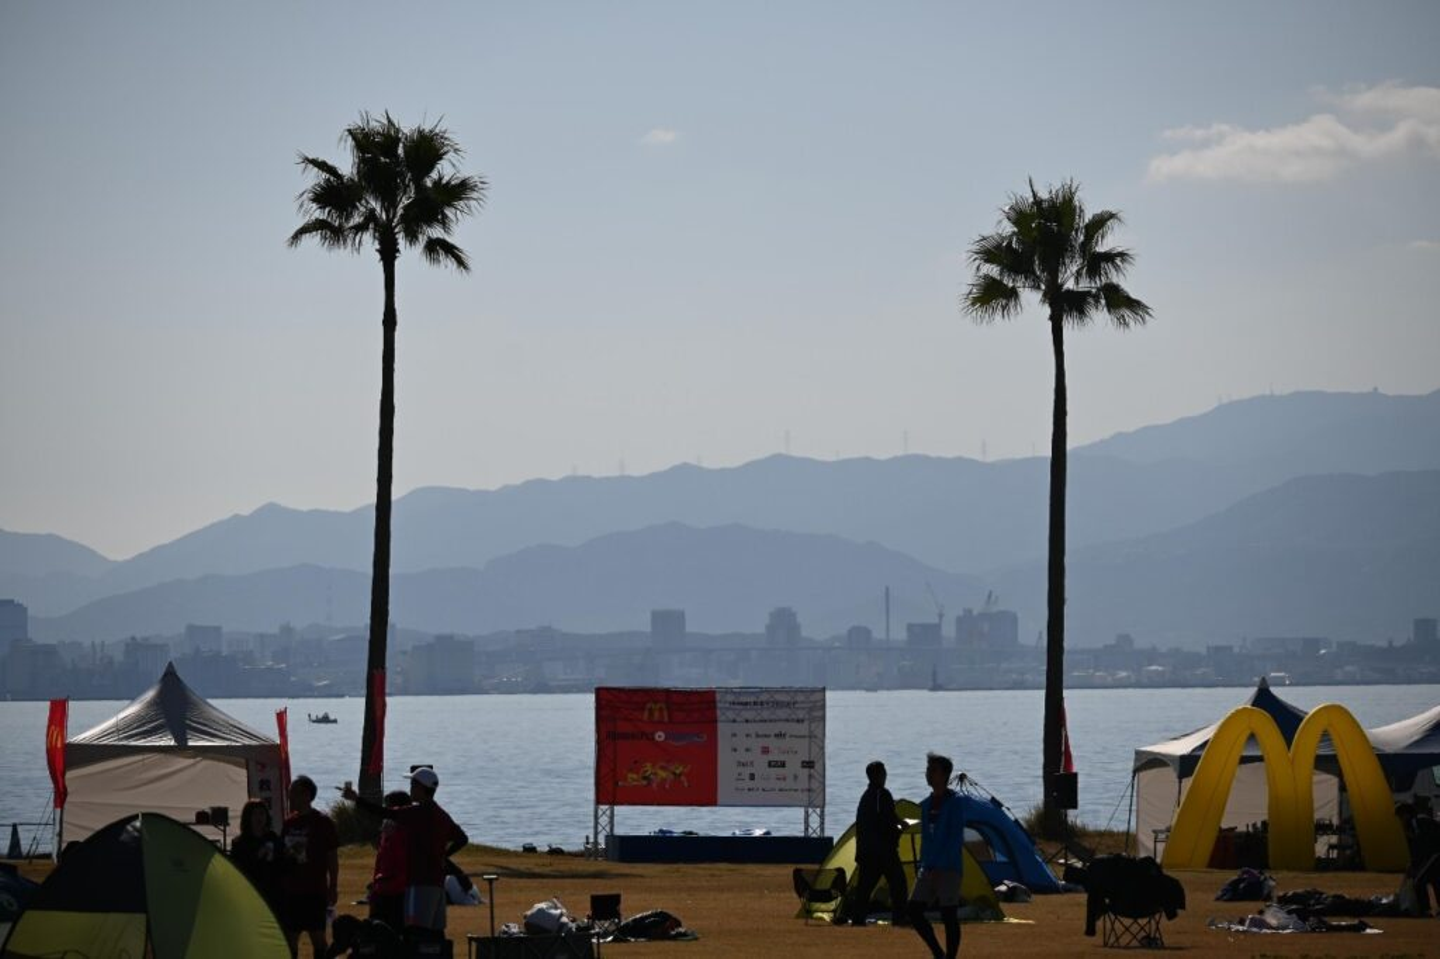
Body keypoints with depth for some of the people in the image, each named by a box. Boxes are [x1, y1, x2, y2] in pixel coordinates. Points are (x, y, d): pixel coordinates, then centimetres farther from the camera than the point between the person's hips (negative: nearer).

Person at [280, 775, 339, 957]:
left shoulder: (323, 823, -6)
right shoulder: (288, 823, 10)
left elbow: (332, 858, -4)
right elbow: (281, 855, 16)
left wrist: (333, 888, -7)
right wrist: (278, 886, 12)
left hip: (314, 891, -5)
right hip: (290, 891, 6)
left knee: (317, 936, 0)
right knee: (289, 938, 6)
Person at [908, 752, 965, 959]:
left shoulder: (955, 802, -10)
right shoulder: (926, 804, 13)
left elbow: (955, 839, -15)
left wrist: (938, 867, -18)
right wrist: (922, 866, 15)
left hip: (949, 868, -7)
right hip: (929, 868, 7)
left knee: (949, 915, -4)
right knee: (914, 910, 0)